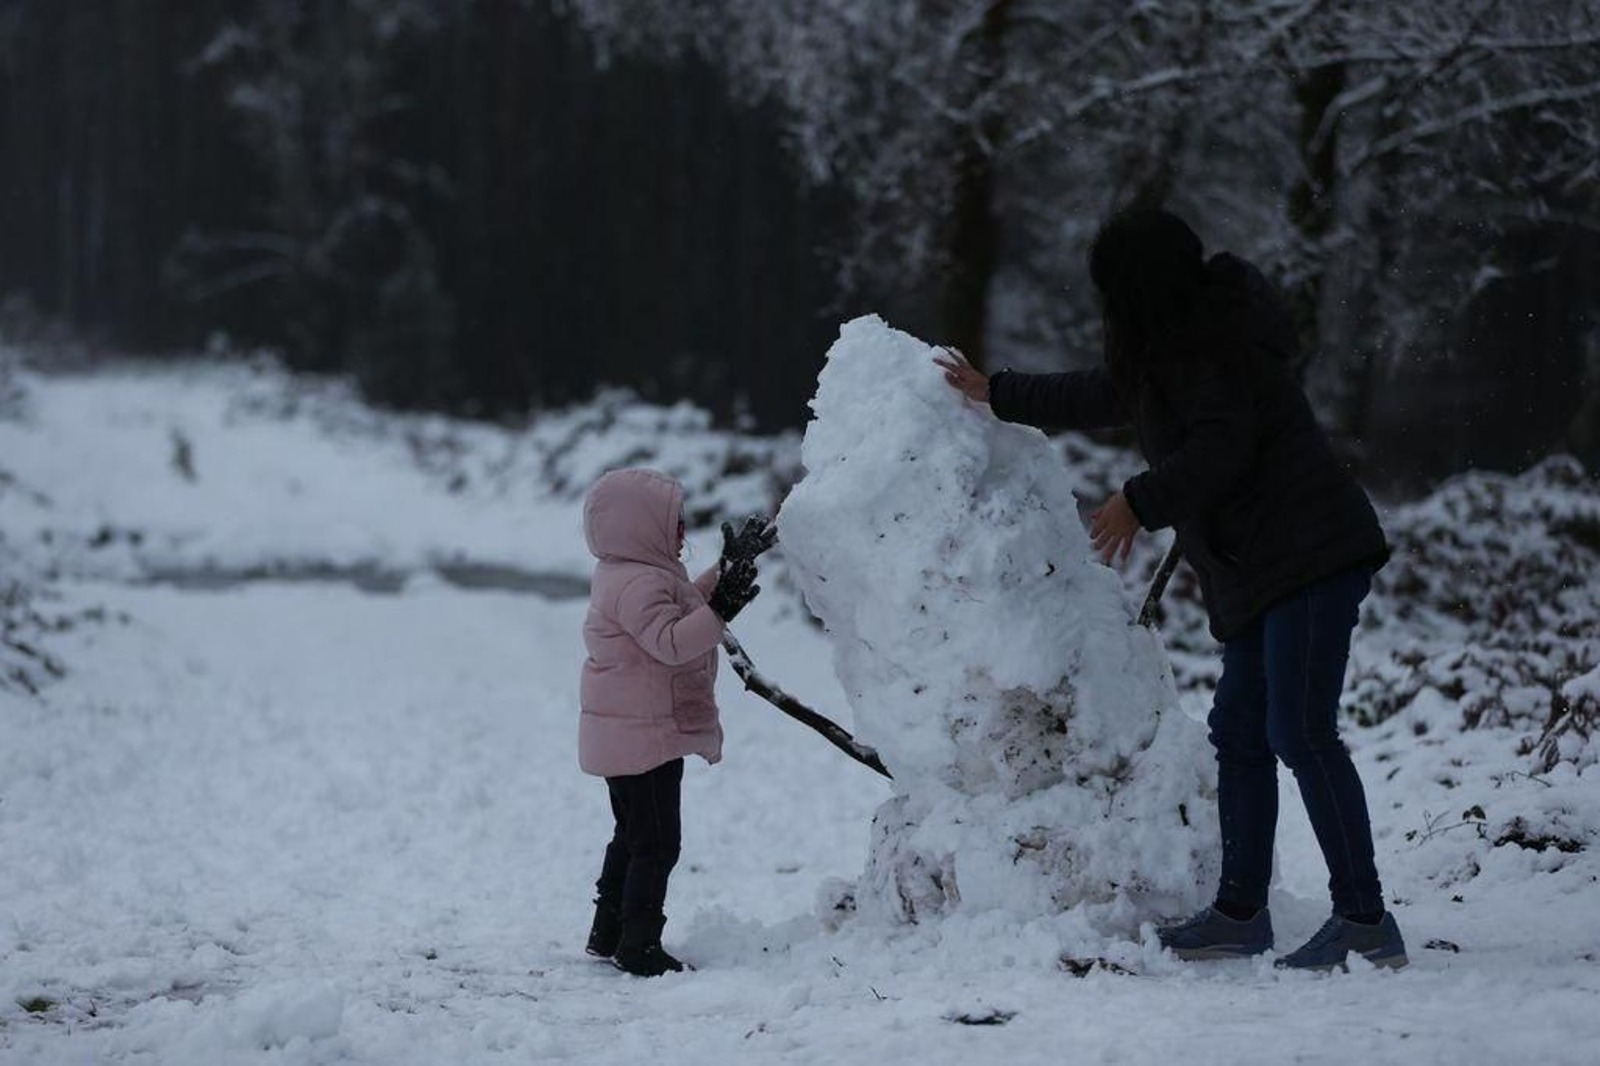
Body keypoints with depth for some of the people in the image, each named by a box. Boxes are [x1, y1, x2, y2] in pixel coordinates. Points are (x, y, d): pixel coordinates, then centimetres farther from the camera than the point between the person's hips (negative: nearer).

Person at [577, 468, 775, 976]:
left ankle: (609, 933, 28)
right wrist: (721, 607, -38)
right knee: (656, 841, -6)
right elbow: (670, 641, -33)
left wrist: (727, 571, 19)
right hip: (644, 735, -11)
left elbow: (687, 602, 25)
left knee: (633, 836, 20)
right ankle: (639, 945, -4)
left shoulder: (640, 575, 12)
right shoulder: (639, 584, -21)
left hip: (625, 736, 11)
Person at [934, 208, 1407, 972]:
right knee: (1240, 733, 12)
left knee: (1299, 732, -15)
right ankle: (1240, 913, 18)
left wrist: (1141, 501, -12)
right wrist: (996, 394, 44)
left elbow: (1222, 446, -21)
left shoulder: (1206, 345, -10)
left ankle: (1365, 921, -16)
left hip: (1308, 556, -11)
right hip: (1261, 571, 11)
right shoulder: (1174, 348, 21)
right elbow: (1101, 397, 37)